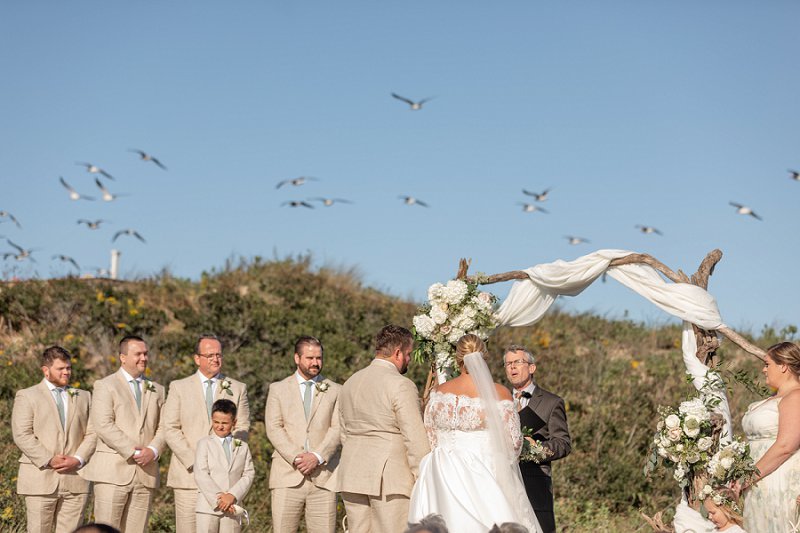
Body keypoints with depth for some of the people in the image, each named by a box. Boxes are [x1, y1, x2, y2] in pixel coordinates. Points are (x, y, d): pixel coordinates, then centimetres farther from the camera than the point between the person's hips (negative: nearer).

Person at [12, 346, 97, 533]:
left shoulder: (83, 397, 17)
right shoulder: (27, 396, 5)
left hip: (75, 479, 3)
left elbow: (92, 434, 10)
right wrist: (49, 460, -14)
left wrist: (78, 459, -8)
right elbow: (22, 435, -6)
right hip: (41, 478, -3)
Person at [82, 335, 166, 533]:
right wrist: (132, 452, -16)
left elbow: (162, 427, 12)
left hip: (146, 473, 5)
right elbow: (103, 425, -10)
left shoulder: (156, 390, 19)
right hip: (113, 472, -4)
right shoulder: (105, 386, 2)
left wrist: (153, 450, -8)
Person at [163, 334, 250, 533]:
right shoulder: (179, 387, 10)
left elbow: (242, 429, 6)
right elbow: (170, 429, 2)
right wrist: (193, 462, -9)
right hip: (189, 475, 0)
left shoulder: (238, 389, 13)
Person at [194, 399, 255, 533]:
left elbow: (249, 474, 3)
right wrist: (218, 498, -14)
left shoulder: (243, 447, 12)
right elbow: (200, 475, -6)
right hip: (208, 506, -2)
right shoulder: (204, 443, 4)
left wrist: (233, 495, -13)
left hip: (232, 507, 2)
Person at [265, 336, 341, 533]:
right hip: (288, 475, 0)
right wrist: (295, 458, -11)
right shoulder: (278, 389, 13)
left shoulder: (335, 391, 13)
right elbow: (274, 428, 2)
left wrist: (317, 456, -12)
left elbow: (337, 429, 3)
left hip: (323, 476, 0)